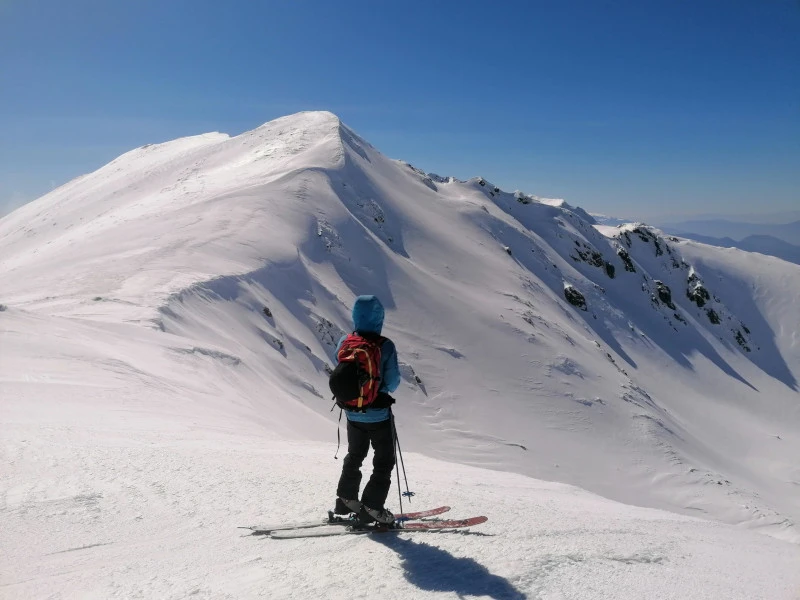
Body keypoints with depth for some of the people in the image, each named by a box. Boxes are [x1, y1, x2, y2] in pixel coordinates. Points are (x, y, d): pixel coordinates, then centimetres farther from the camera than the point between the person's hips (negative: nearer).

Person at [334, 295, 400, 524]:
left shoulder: (344, 342, -8)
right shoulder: (385, 346, -20)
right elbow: (393, 381, -14)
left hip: (353, 413, 5)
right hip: (379, 413, -5)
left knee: (354, 456, 25)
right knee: (384, 461, 11)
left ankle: (345, 500, 33)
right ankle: (371, 507, 6)